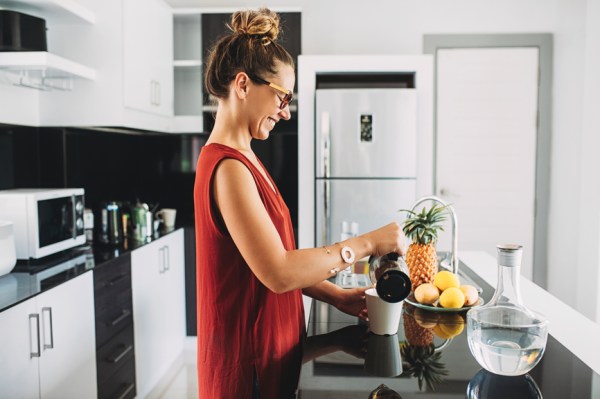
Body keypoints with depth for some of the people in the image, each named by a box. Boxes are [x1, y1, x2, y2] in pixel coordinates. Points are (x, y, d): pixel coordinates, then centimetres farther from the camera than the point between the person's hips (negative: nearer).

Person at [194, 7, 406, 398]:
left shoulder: (241, 158, 8)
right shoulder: (228, 167, -22)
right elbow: (277, 272, -28)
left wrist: (334, 295, 3)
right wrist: (366, 243, -19)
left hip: (269, 345, 9)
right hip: (248, 361, -9)